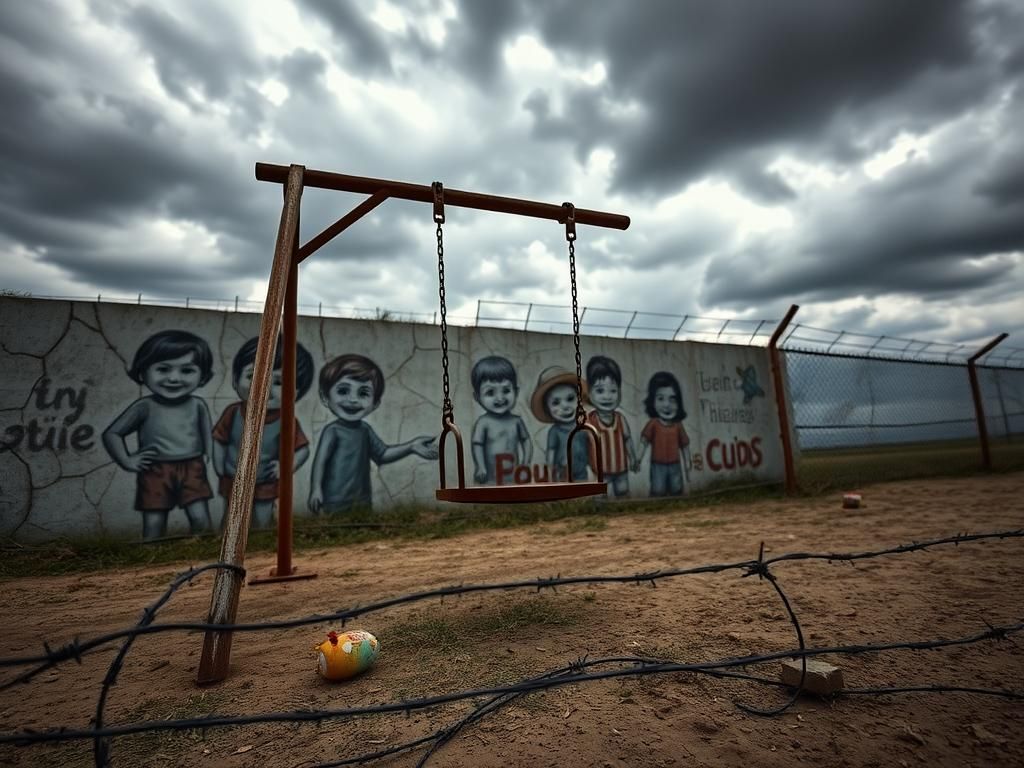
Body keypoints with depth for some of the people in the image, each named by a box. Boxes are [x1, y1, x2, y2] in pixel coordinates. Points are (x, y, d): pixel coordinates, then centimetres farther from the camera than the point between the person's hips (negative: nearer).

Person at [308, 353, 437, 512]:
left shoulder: (365, 429, 3)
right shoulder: (333, 431, -15)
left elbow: (382, 454, 8)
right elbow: (320, 460, -14)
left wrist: (411, 446, -1)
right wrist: (316, 489, -20)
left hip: (362, 497, 7)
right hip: (337, 499, -6)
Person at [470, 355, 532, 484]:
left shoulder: (516, 421, 1)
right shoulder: (483, 423, -10)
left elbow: (526, 442, 8)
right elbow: (477, 446, -10)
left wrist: (526, 463, -1)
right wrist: (481, 468, -15)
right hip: (490, 477, -3)